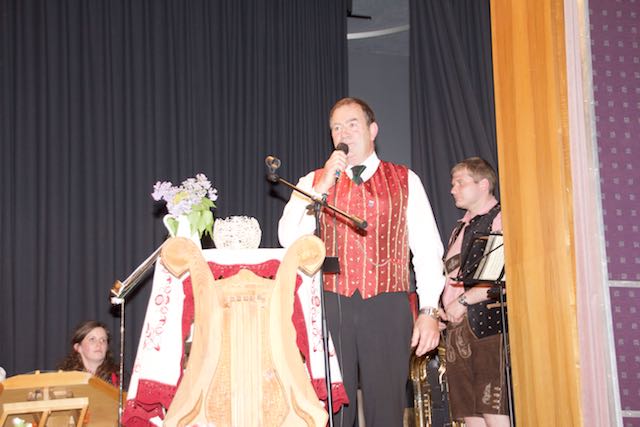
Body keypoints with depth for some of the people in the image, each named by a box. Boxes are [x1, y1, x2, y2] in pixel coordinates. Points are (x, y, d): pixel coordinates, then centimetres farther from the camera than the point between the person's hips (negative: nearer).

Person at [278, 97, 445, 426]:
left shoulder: (405, 181, 10)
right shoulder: (313, 182, 12)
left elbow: (427, 249, 6)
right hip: (331, 307, 1)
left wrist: (429, 311, -2)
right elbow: (288, 239, -1)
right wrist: (325, 184, -6)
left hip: (387, 308, -1)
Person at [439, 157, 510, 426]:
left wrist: (464, 300, -14)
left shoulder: (500, 220, -2)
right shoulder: (461, 229, 25)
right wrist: (442, 309, 9)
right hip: (458, 328, 8)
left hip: (488, 325, -8)